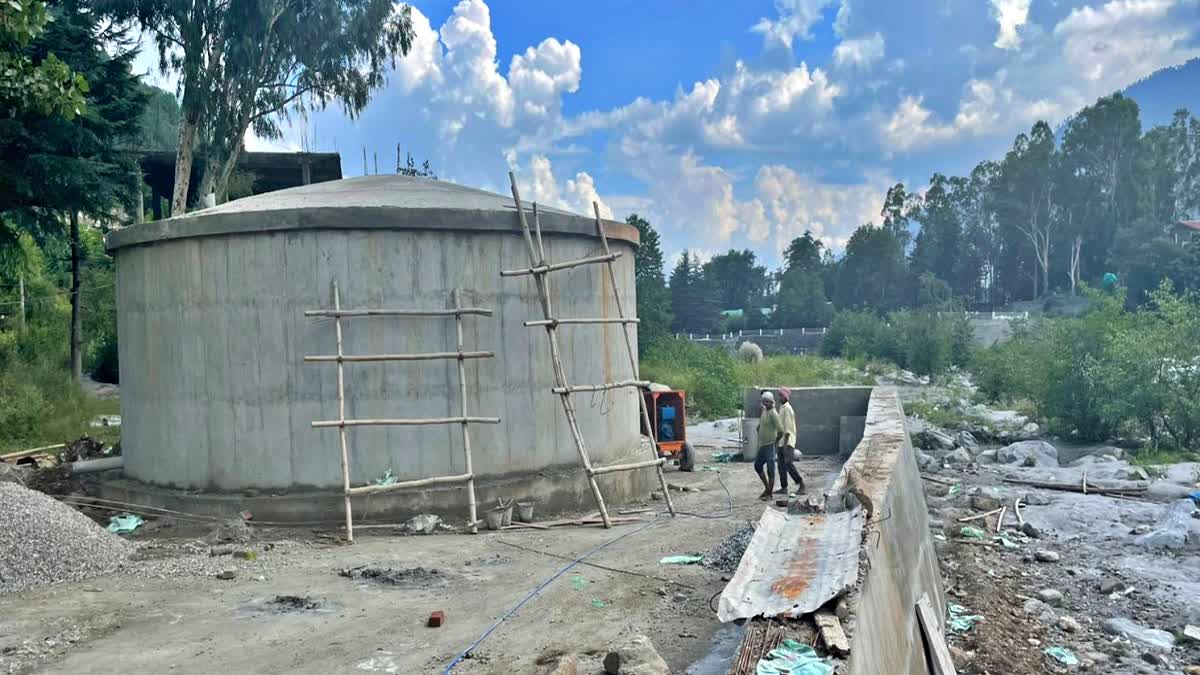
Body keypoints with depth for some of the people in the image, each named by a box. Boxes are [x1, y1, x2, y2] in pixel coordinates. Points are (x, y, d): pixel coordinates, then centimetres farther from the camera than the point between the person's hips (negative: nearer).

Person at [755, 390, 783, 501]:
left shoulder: (773, 413, -17)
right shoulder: (764, 411, 10)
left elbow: (781, 430, -24)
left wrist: (776, 440, -9)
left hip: (769, 445, -10)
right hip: (762, 445, 10)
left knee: (770, 469, -1)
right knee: (757, 466, 18)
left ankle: (769, 493, 9)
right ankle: (767, 488, 31)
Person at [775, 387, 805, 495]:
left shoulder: (787, 409, -13)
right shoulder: (782, 408, 15)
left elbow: (788, 428, -18)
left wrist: (785, 443, -21)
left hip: (787, 442, -9)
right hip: (781, 442, 9)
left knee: (788, 464, -9)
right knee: (782, 466, 9)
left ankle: (801, 484, 1)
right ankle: (784, 487, 13)